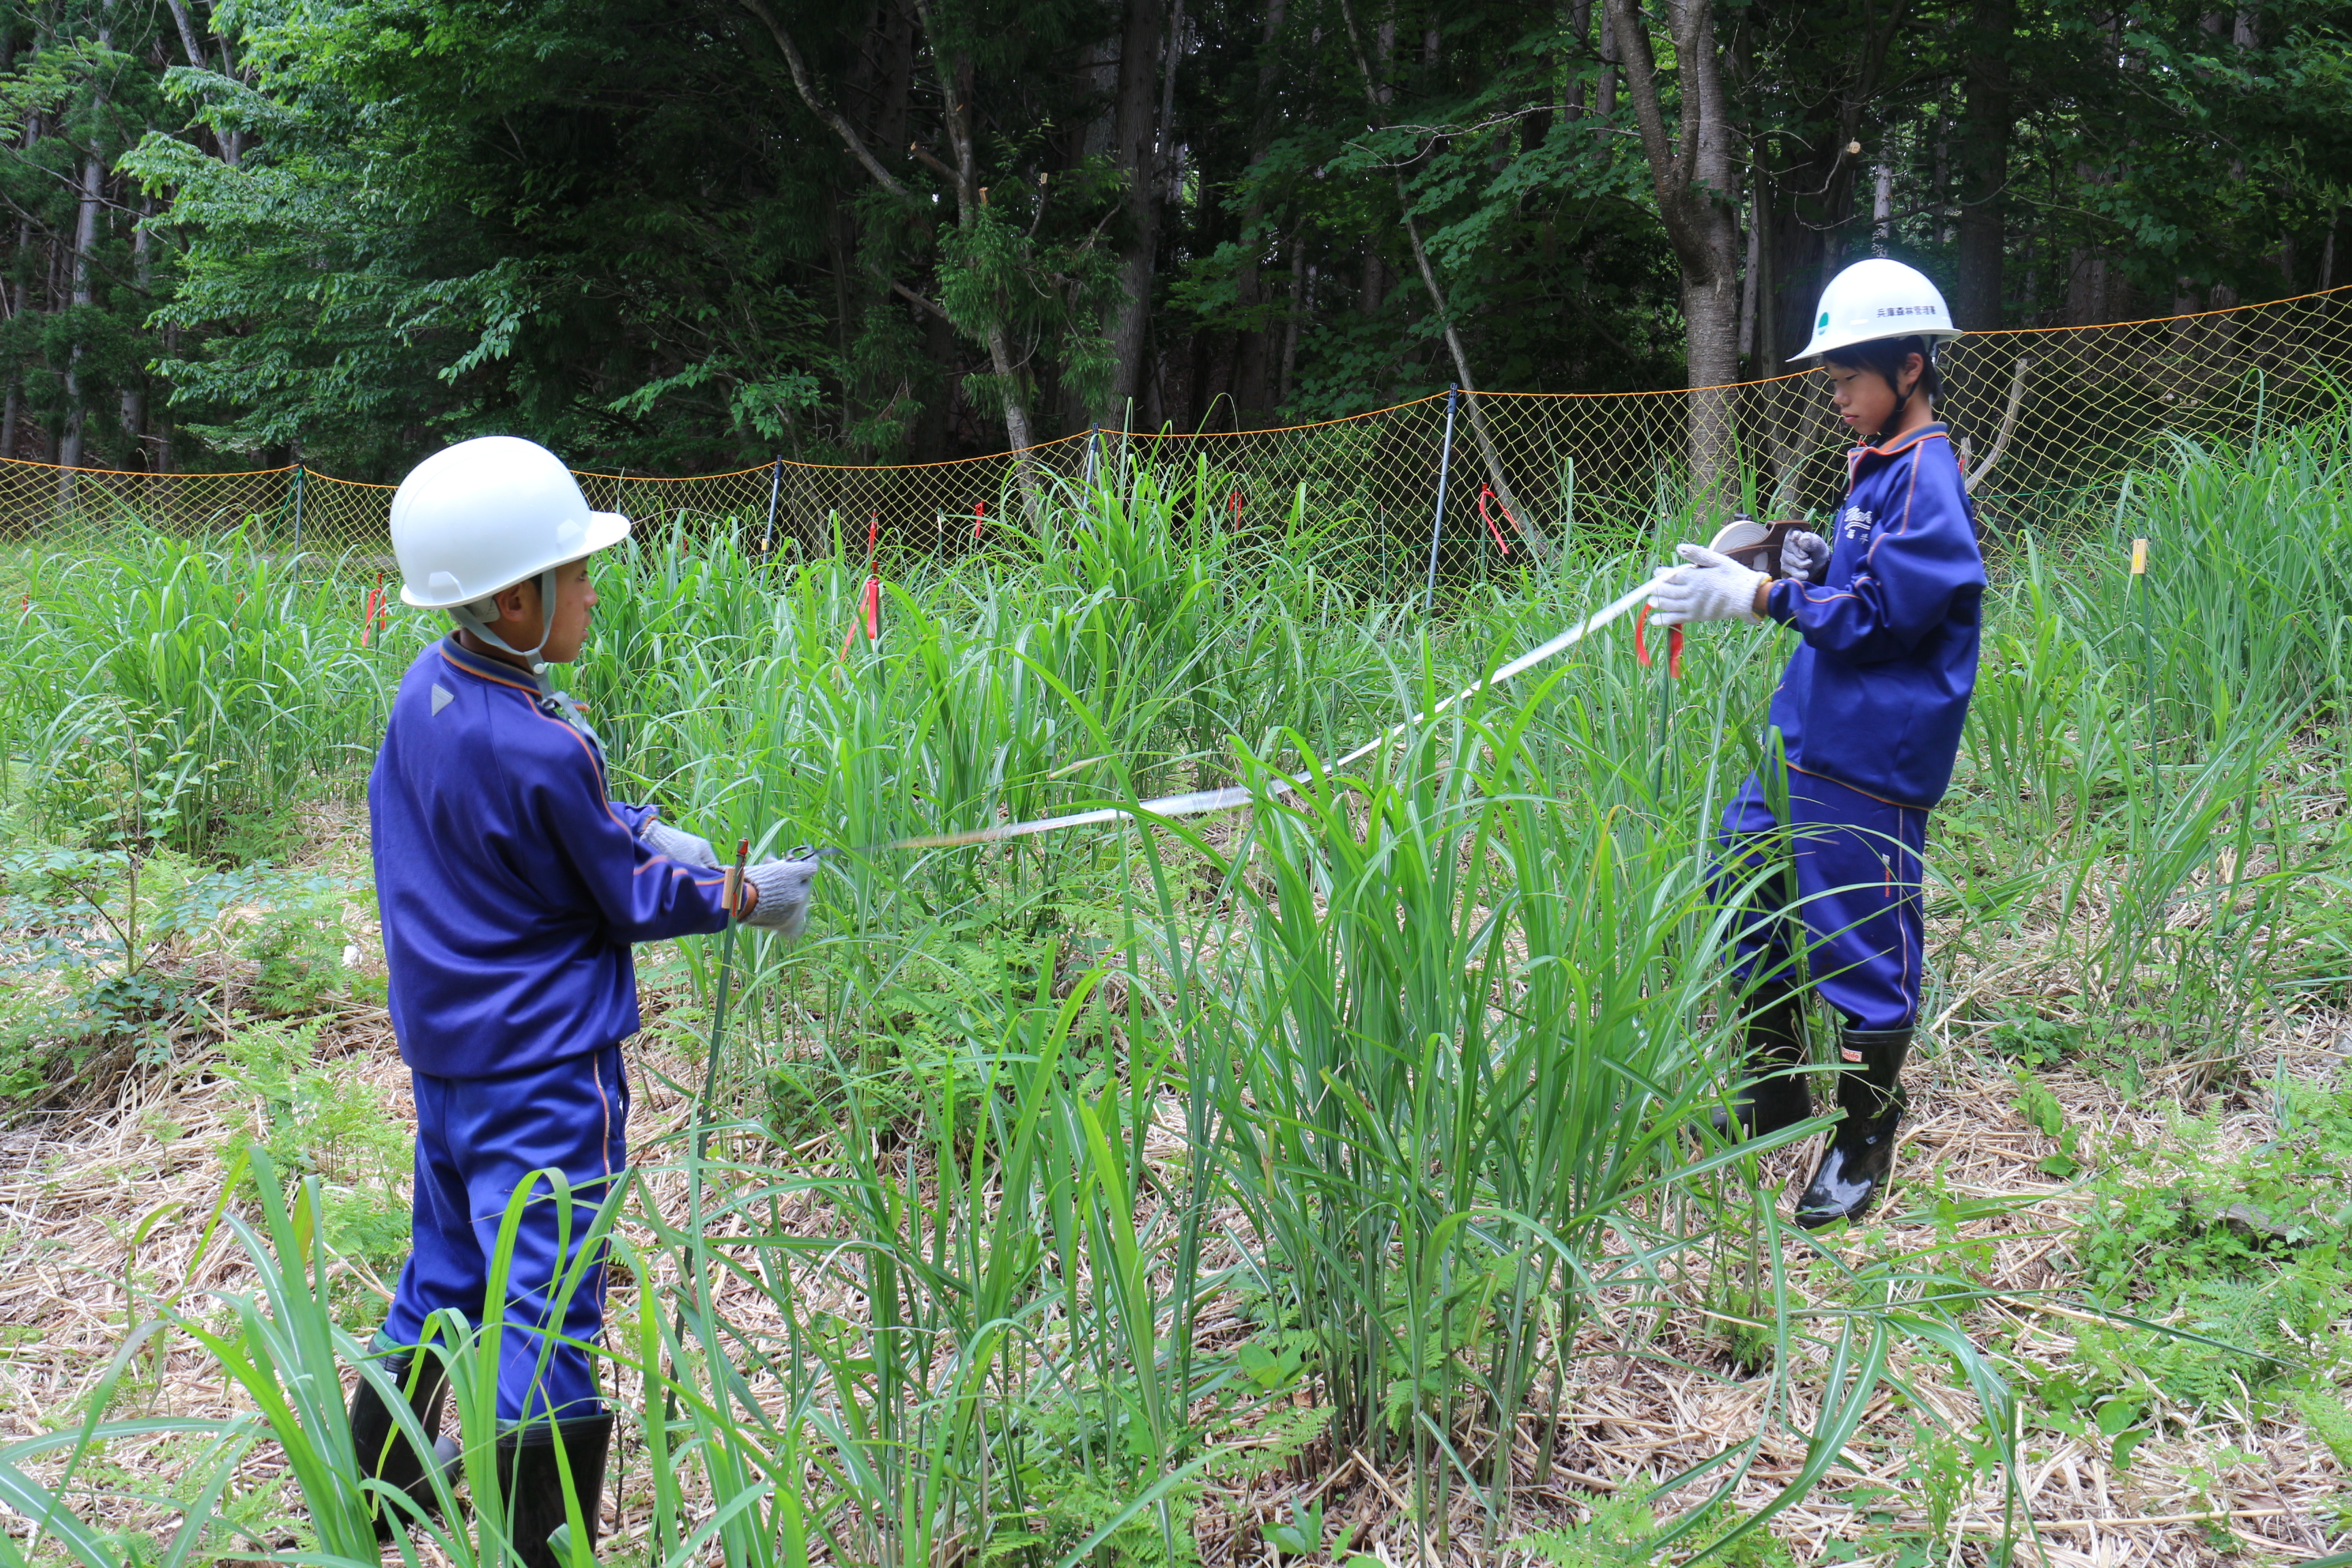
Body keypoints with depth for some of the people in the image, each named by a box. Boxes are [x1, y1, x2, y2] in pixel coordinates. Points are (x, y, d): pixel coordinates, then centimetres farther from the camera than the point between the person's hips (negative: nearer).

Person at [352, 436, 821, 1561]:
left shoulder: (423, 690, -1)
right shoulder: (540, 751, -24)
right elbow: (628, 904, -10)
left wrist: (644, 831, 3)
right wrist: (744, 897, 2)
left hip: (443, 1047, 9)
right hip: (541, 1066, -9)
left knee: (446, 1273, 23)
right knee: (545, 1310, -1)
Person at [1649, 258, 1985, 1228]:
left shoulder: (1925, 479, -14)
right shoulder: (1877, 468, 16)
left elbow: (1879, 613, -19)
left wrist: (1762, 596, -16)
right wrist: (1809, 565, 5)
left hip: (1868, 764, -10)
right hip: (1805, 743, 10)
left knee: (1863, 946, -1)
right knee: (1742, 894, 16)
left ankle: (1863, 1143, 15)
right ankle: (1776, 1093, 31)